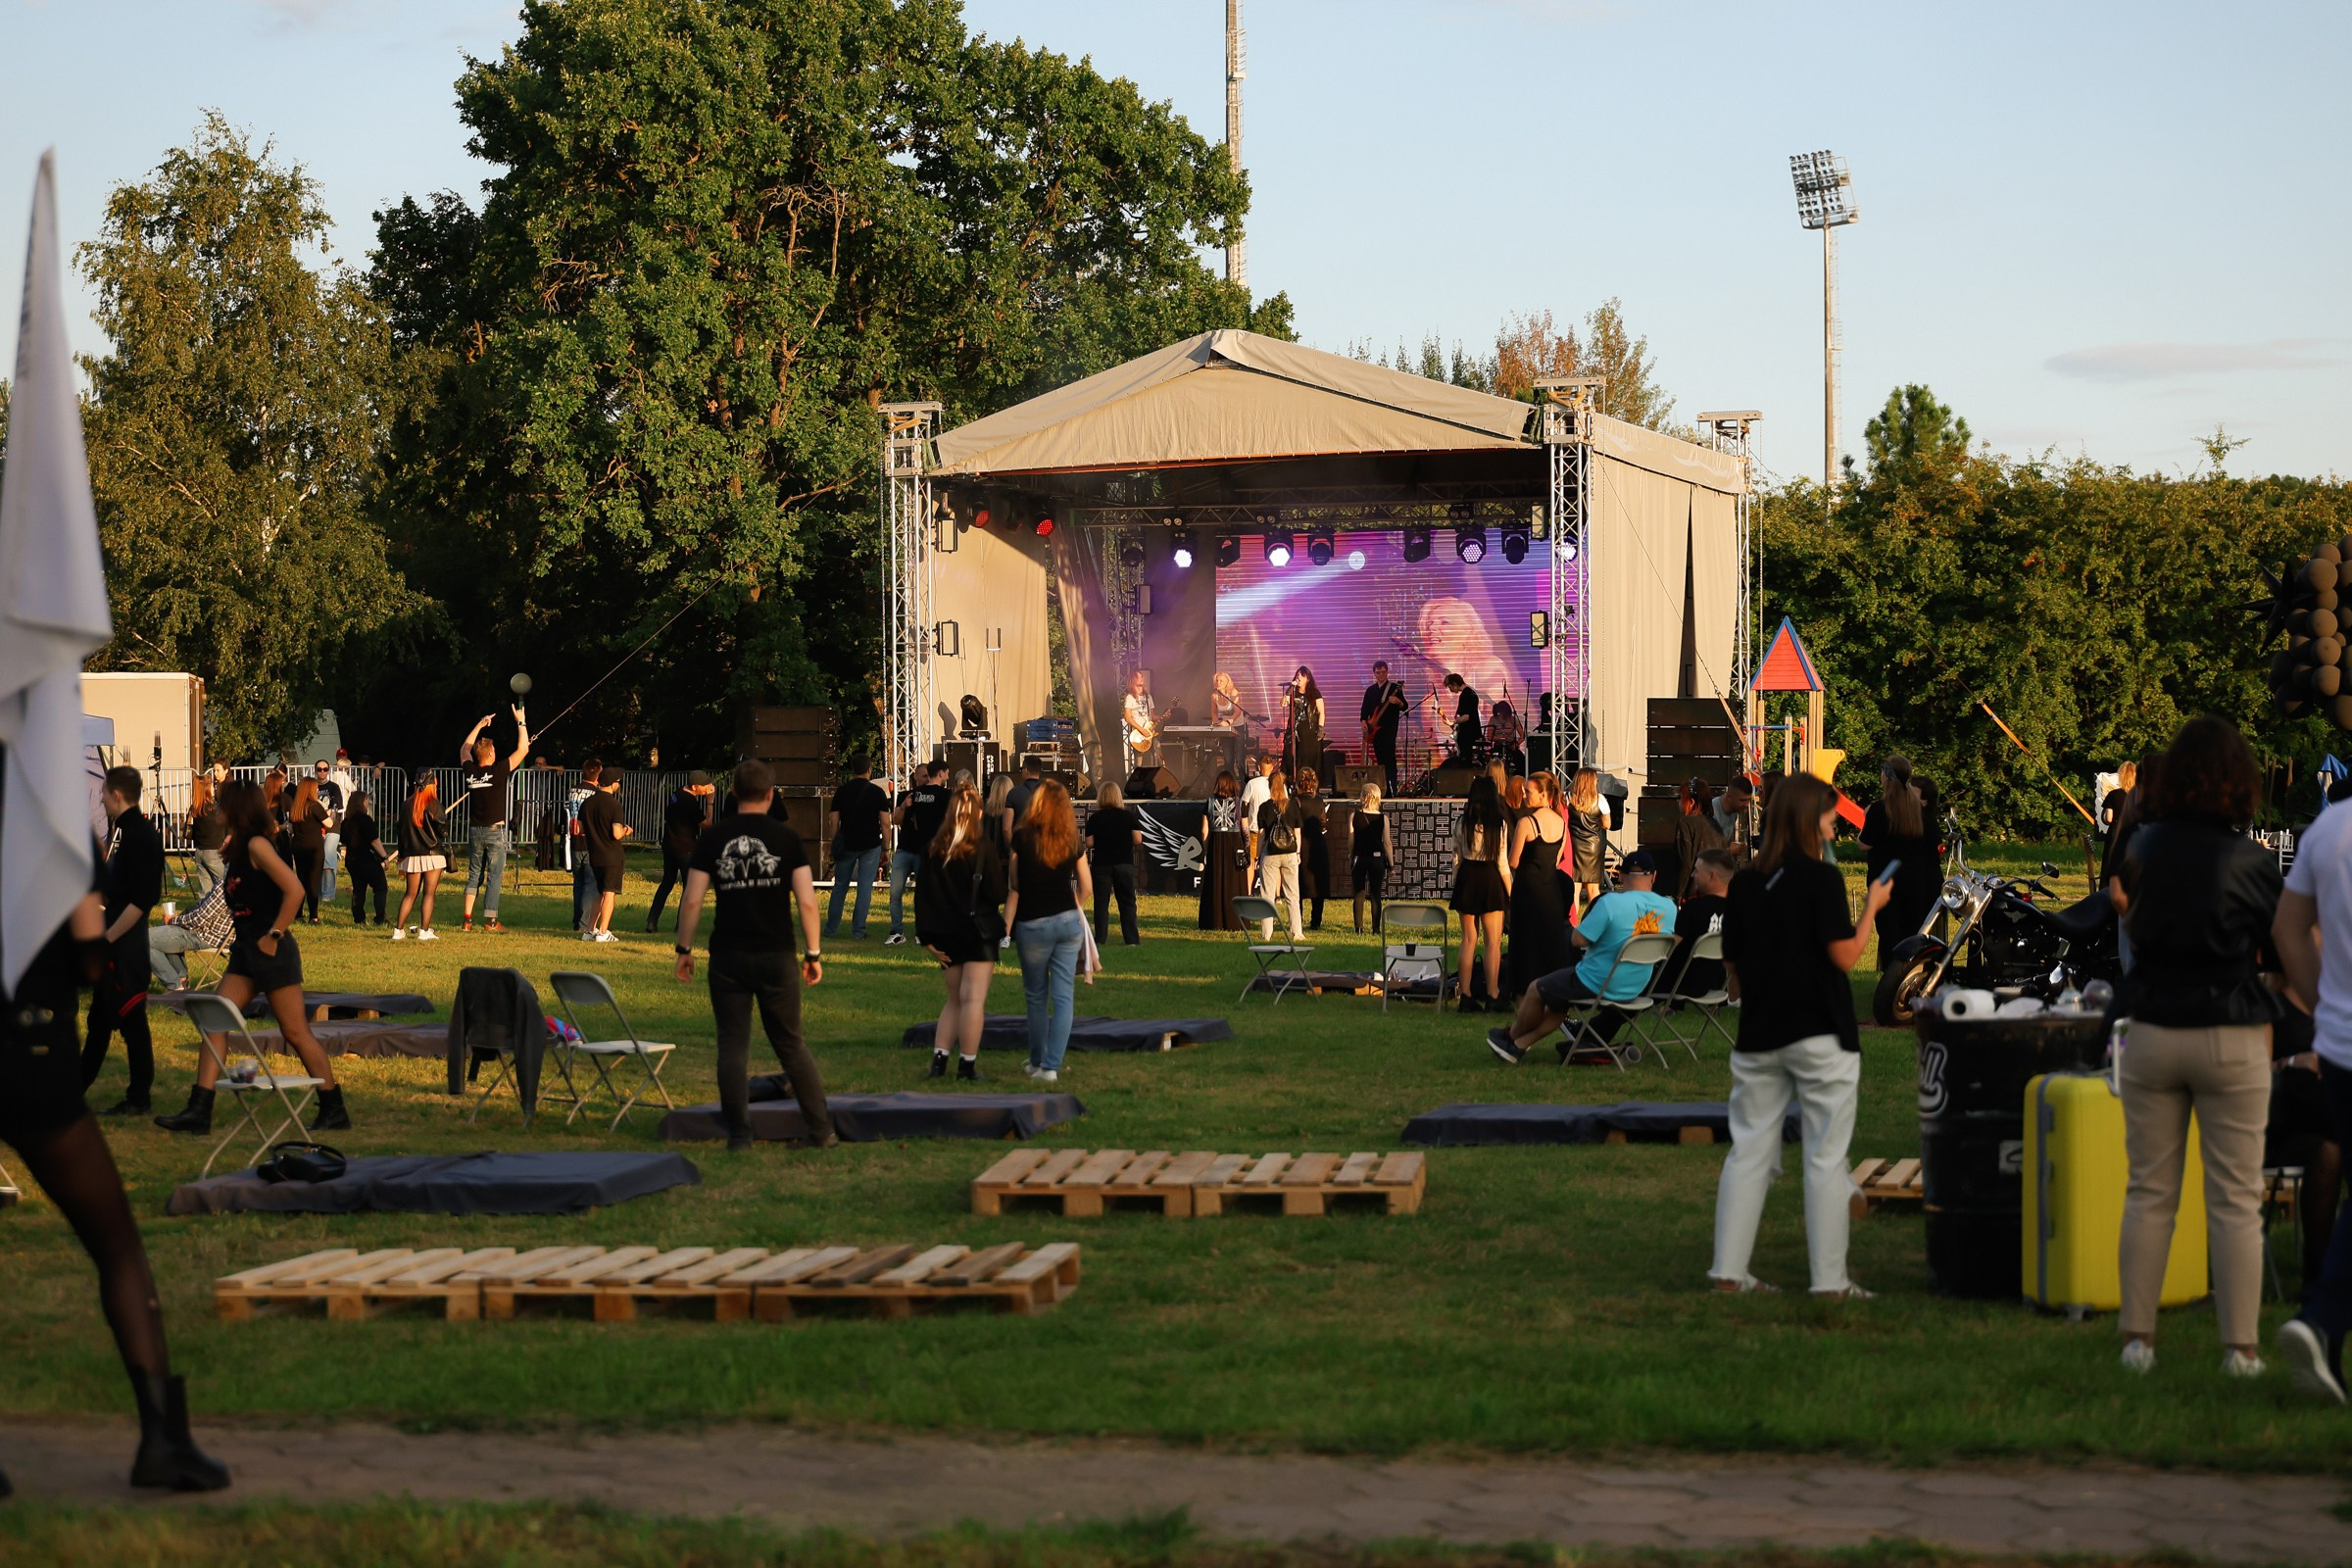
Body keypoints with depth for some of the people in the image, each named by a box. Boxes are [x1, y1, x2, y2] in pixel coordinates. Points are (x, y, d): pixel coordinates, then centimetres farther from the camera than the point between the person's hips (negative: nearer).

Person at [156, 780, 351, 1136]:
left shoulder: (257, 845, -14)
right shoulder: (239, 849, 14)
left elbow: (294, 890, -23)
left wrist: (274, 935, -19)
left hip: (270, 951, -10)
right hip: (246, 952, 10)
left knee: (296, 1032, -3)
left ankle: (334, 1110, 6)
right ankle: (198, 1111, 0)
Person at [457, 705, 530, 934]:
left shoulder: (469, 771, 0)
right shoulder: (498, 771, -13)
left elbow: (464, 749, 21)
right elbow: (522, 750, -9)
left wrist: (480, 725, 25)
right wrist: (521, 722, 0)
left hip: (475, 831, 5)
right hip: (495, 831, -5)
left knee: (474, 876, 11)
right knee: (494, 877, 1)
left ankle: (467, 919, 5)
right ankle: (490, 921, 1)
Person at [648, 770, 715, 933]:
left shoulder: (675, 794, 7)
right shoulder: (691, 802, -20)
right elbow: (706, 823, -16)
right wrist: (710, 800, -15)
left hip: (669, 844, 8)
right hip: (685, 848, -8)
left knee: (667, 882, 14)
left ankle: (652, 921, 8)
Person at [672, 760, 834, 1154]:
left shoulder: (712, 838, 1)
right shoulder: (786, 837, -1)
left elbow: (692, 900, -2)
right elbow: (807, 902, -5)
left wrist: (684, 949, 9)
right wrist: (813, 954, 5)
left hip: (728, 958, 0)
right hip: (777, 957, 0)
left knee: (733, 1045, 4)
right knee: (791, 1044, 10)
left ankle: (739, 1135, 3)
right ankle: (819, 1131, 12)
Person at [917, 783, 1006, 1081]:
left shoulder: (932, 850, 2)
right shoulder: (984, 849, -11)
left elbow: (922, 895, 3)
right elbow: (997, 894, -11)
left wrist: (927, 937, 7)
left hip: (946, 934, 5)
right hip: (978, 932, -5)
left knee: (954, 999, 16)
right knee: (974, 999, -3)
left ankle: (939, 1059, 7)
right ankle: (967, 1067, -5)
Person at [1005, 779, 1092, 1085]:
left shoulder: (1022, 840, -8)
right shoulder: (1071, 842, 0)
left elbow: (1013, 888, -5)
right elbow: (1087, 888, 6)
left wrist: (1006, 928, 1)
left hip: (1033, 925, -2)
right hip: (1068, 922, 2)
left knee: (1036, 997, 13)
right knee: (1063, 996, 2)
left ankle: (1038, 1062, 23)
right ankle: (1052, 1066, -3)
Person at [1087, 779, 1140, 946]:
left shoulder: (1094, 819, -4)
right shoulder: (1128, 816, -3)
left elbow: (1089, 843, -5)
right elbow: (1137, 839, -4)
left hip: (1101, 865, 0)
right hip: (1124, 863, 1)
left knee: (1101, 902, 4)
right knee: (1127, 902, 8)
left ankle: (1100, 939, 0)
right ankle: (1132, 939, 5)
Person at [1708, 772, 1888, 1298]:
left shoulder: (1743, 884, 6)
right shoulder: (1821, 878, -11)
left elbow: (1732, 972, 9)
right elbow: (1844, 956, -12)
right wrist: (1872, 906, 0)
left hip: (1759, 1036, 5)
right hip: (1820, 1037, -5)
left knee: (1749, 1151, 10)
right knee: (1826, 1157, 1)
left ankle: (1729, 1270, 9)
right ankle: (1830, 1280, 2)